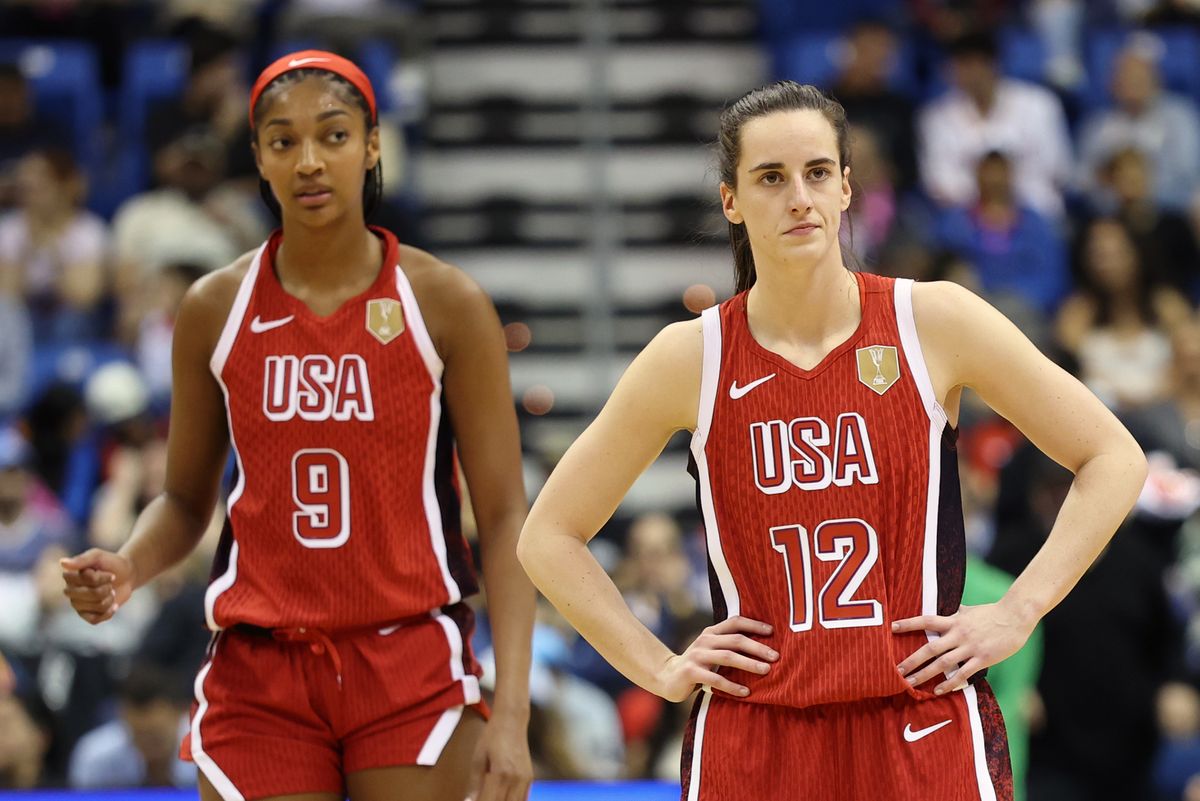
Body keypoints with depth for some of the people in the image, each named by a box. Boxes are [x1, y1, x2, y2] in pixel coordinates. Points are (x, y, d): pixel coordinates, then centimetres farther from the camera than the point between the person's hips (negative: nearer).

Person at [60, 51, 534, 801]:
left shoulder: (447, 303, -2)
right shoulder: (214, 310, 4)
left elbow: (505, 518, -3)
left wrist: (511, 713, -12)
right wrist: (127, 569, -9)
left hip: (411, 668, -2)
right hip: (260, 675, 2)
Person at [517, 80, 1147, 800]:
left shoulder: (935, 322, 0)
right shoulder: (692, 358, 2)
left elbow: (1114, 458, 6)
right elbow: (548, 538, 11)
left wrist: (1017, 613, -1)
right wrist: (660, 668, 2)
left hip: (926, 738, 0)